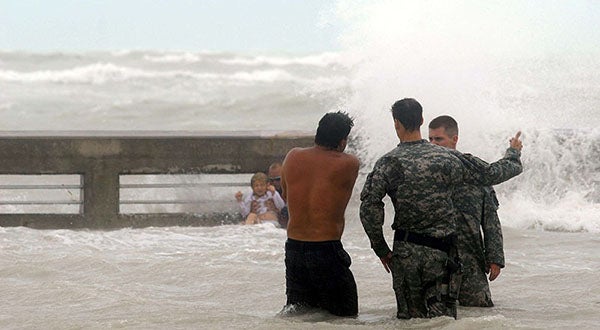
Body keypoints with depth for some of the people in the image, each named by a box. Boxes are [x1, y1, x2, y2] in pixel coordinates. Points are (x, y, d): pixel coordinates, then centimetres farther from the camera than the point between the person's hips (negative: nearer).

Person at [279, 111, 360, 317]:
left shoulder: (293, 157, 3)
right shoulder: (349, 163, -11)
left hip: (293, 248, 5)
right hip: (328, 250, -5)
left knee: (297, 309, 21)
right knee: (345, 316, 4)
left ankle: (288, 315, -8)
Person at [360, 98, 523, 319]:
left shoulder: (388, 164, -4)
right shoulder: (448, 158, -2)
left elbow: (369, 207, -12)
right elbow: (492, 174, 7)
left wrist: (381, 249, 0)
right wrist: (513, 154, 28)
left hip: (405, 252, 0)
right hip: (441, 251, 0)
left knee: (409, 318, 7)